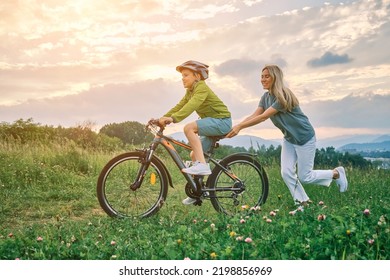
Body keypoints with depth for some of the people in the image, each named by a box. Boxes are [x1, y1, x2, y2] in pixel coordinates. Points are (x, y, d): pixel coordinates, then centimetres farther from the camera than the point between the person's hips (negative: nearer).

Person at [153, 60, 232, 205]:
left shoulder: (202, 87, -15)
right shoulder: (190, 91, 14)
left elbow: (192, 105, -31)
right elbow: (179, 106, 7)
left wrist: (173, 118, -42)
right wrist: (162, 118, -5)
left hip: (221, 121, -10)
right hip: (212, 124, 10)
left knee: (189, 127, -28)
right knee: (194, 155, 7)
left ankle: (202, 165, -29)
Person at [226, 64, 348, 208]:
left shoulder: (284, 96, -27)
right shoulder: (266, 97, -2)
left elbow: (263, 117, -32)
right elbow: (254, 115, -12)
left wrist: (240, 127, -35)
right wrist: (235, 127, -25)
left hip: (304, 138, -7)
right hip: (289, 139, 7)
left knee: (304, 177, 1)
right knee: (286, 173, -5)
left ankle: (337, 173, 23)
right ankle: (302, 202, 12)